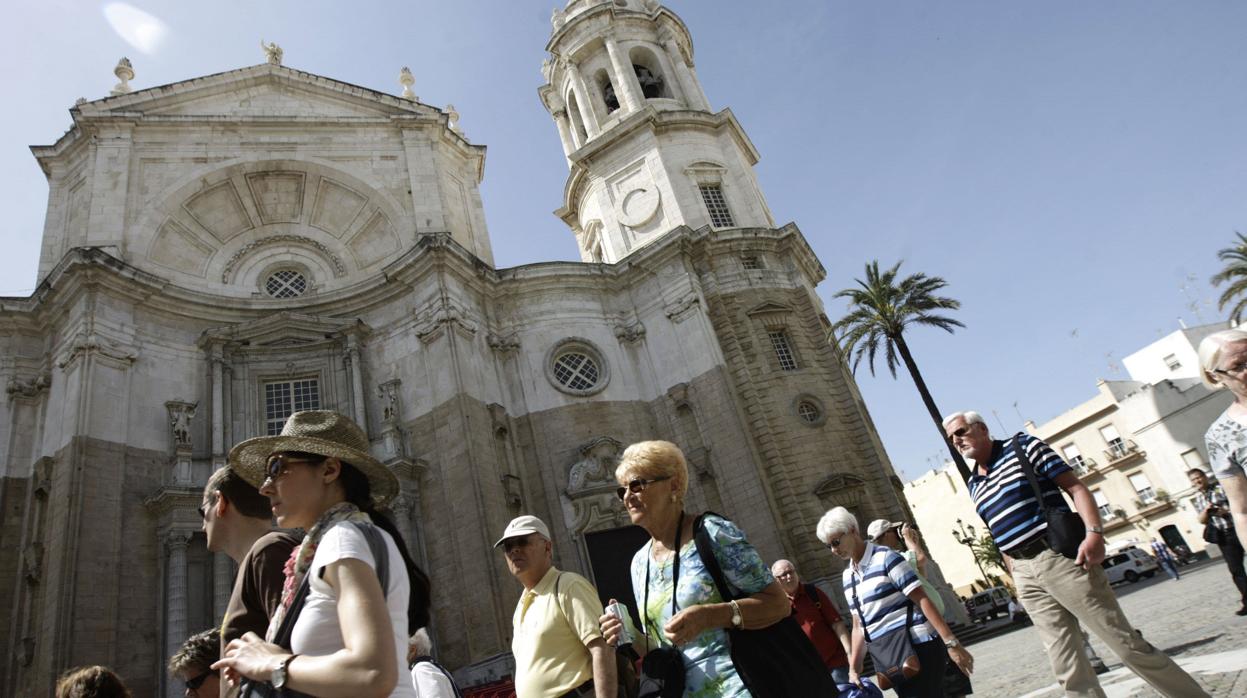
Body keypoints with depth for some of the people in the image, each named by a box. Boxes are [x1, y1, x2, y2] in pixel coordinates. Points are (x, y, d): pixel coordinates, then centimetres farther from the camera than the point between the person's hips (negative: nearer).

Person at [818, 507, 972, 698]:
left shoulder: (885, 557, -9)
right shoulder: (848, 576, 11)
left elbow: (923, 600, -14)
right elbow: (859, 625, 16)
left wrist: (951, 643, -18)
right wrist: (854, 667, 12)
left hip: (920, 648, -6)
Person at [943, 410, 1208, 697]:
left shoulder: (1022, 446, -2)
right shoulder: (973, 485, 14)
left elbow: (1075, 487, -6)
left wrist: (1094, 532, -20)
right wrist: (1014, 577, 15)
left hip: (1061, 557, -5)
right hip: (1024, 574, 5)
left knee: (1128, 645, 2)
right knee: (1068, 669, 6)